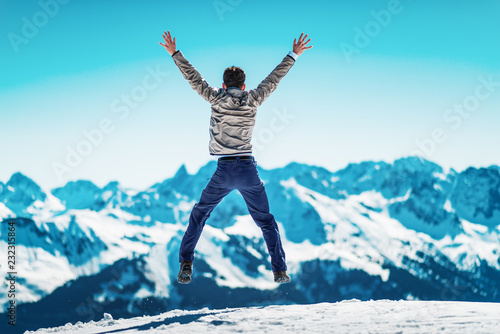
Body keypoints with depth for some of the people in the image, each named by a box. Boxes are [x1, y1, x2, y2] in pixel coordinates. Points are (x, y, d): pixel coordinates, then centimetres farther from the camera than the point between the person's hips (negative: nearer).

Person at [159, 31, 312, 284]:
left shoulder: (216, 98, -1)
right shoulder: (253, 99, 2)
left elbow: (193, 77, 7)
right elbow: (274, 78, 10)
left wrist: (174, 53, 16)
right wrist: (293, 55, 20)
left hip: (224, 171, -1)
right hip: (249, 170, 1)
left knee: (199, 215, 17)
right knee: (266, 221, 13)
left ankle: (186, 263, 8)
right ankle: (279, 270, 8)